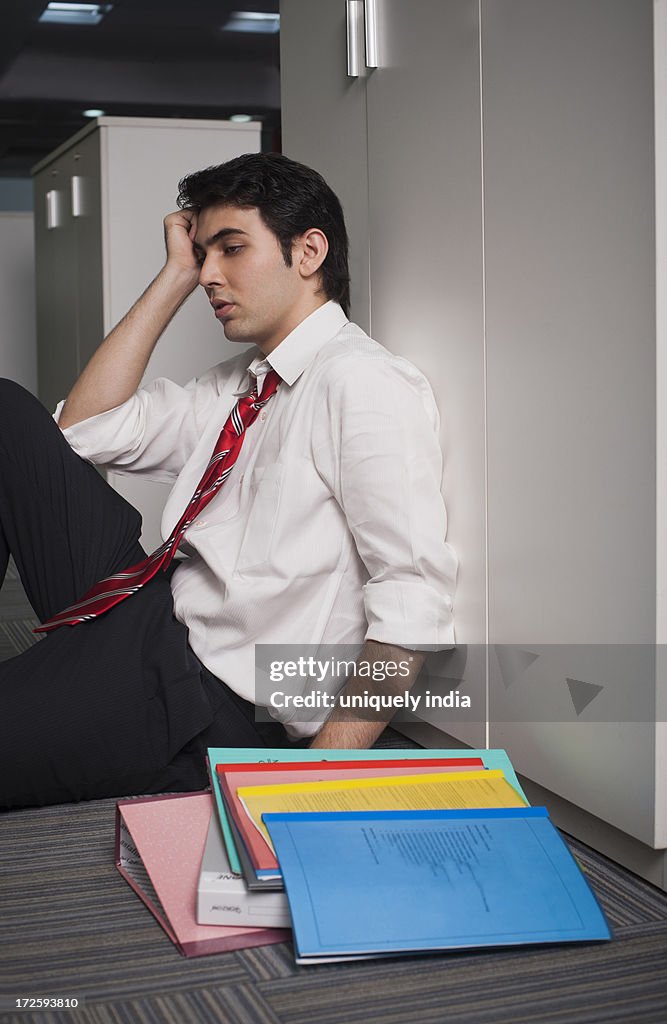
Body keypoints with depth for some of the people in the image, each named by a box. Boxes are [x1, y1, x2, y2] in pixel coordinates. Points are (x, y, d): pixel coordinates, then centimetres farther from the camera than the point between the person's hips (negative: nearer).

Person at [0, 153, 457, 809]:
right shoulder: (233, 386, 16)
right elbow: (83, 428, 13)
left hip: (203, 704, -9)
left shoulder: (365, 383, -12)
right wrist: (174, 278, 9)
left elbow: (411, 606, -20)